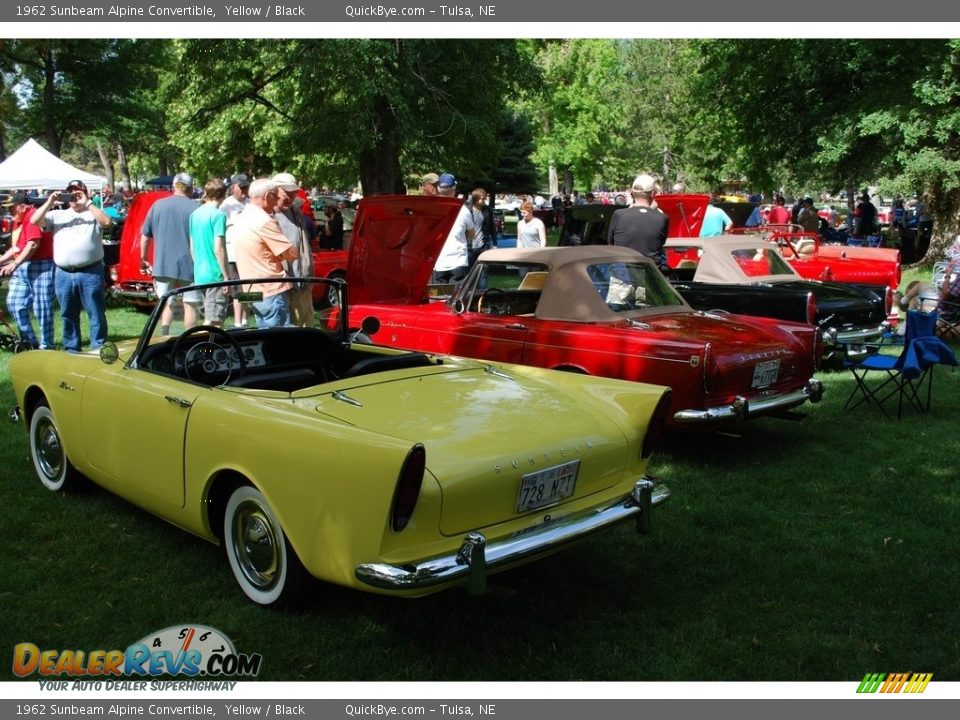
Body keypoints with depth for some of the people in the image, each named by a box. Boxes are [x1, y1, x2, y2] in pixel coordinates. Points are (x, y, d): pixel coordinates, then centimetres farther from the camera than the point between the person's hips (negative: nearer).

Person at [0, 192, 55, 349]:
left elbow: (33, 245, -20)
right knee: (13, 303, 8)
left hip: (39, 266, -10)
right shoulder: (19, 220, 18)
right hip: (21, 268, 10)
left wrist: (15, 264, -19)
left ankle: (46, 345, 4)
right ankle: (29, 340, 17)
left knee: (41, 307, -5)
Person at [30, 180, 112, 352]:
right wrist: (49, 202, -1)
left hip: (90, 273, -4)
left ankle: (98, 348, 4)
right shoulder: (57, 215, 16)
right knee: (68, 315, 11)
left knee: (96, 313, -2)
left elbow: (107, 222, -13)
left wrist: (87, 204, -10)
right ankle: (71, 349, 21)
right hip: (63, 275, 4)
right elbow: (35, 221, 6)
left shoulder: (93, 213, 7)